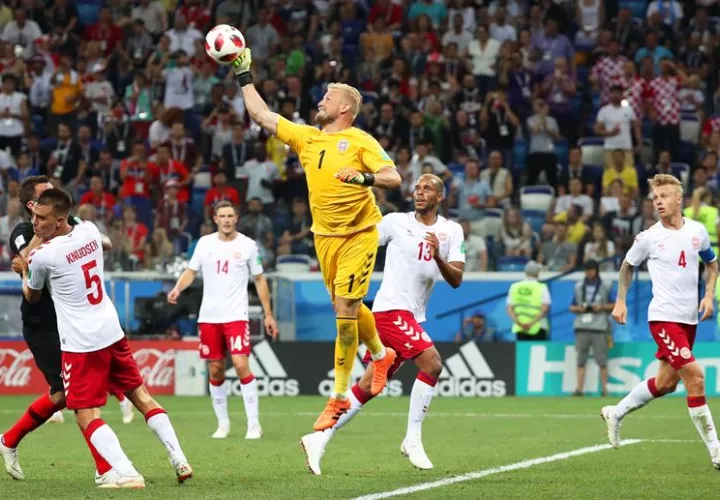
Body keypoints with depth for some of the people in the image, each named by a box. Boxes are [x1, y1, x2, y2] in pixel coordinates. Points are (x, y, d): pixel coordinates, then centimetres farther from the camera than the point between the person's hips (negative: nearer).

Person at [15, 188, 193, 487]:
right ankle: (179, 461, 17)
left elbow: (32, 297, 5)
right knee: (141, 396, 18)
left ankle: (125, 473, -18)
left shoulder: (42, 256, -16)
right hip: (112, 332, 7)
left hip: (80, 343, -7)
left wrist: (24, 271, 25)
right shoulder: (89, 231, 2)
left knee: (86, 416, -3)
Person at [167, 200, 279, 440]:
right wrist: (178, 288, -13)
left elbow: (259, 279, 8)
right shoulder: (204, 243, 5)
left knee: (241, 365, -16)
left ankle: (254, 424, -9)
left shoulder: (247, 245, 1)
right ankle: (223, 424, 18)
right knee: (215, 371, 5)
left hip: (236, 316, -3)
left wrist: (268, 314, 5)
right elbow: (191, 271, 9)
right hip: (208, 317, 3)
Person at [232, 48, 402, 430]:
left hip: (358, 234, -6)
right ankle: (382, 355, 41)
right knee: (347, 308, 14)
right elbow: (262, 116, 11)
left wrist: (365, 177, -31)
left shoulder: (360, 141, -7)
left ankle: (339, 398, -5)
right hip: (325, 236, 6)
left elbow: (393, 178, -13)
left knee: (344, 309, -9)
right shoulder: (306, 137, 9)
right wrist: (244, 75, 10)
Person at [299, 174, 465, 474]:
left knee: (370, 386, 6)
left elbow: (456, 280, 0)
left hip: (413, 317, 5)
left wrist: (438, 258, -18)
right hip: (392, 309, -5)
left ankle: (319, 439, 12)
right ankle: (412, 440, -13)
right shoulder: (396, 222, 1)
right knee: (431, 363, -21)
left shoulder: (451, 231, 9)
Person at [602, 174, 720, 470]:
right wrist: (620, 301, 6)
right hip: (663, 317, -5)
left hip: (690, 318, 5)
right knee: (694, 376, -16)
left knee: (666, 383, 13)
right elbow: (628, 266, 11)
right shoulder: (649, 238, -6)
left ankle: (616, 414, 35)